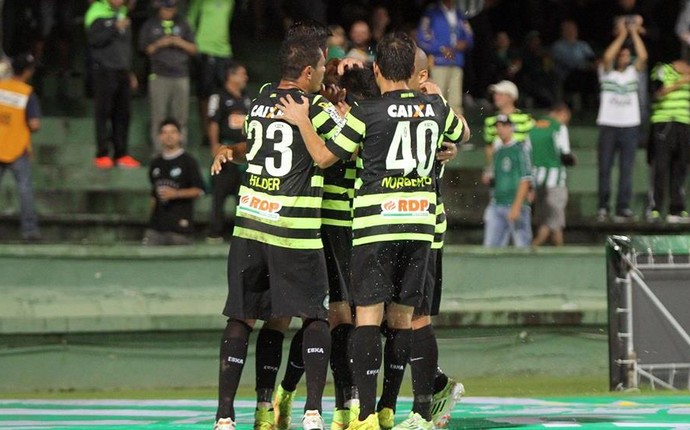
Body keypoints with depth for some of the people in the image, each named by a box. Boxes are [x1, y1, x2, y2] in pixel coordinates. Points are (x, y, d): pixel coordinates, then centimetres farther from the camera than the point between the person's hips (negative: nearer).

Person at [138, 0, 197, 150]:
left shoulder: (182, 24, 11)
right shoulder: (150, 25, 6)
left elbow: (193, 49, 12)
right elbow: (145, 50, 5)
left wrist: (181, 43, -8)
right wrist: (158, 44, -12)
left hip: (181, 75, 2)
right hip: (159, 76, -2)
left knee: (181, 117, 0)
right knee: (158, 116, -5)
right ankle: (158, 150, -2)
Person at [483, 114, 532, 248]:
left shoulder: (519, 149, -5)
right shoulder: (498, 152, 17)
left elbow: (525, 181, -12)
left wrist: (516, 206, -18)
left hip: (516, 206, -7)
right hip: (496, 206, 7)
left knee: (522, 245, -5)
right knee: (490, 245, -2)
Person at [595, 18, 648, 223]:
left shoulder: (633, 72, 11)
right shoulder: (607, 73, 5)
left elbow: (643, 57, -6)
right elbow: (607, 57, -15)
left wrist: (634, 33, -4)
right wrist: (622, 34, -9)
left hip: (630, 126, 1)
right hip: (608, 125, -1)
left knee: (626, 169, -2)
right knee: (605, 167, 0)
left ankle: (623, 207, -2)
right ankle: (603, 207, 4)